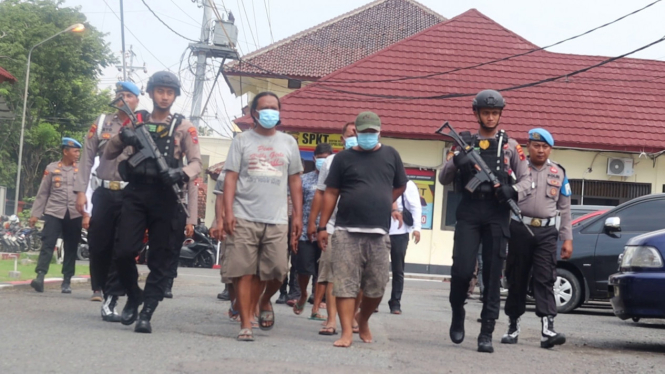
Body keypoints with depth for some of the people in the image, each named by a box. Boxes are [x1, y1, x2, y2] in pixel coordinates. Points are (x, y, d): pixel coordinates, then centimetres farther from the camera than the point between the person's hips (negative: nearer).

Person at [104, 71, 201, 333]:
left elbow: (196, 162, 1)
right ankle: (133, 296, 16)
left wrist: (182, 173, -22)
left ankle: (147, 313, 4)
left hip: (165, 196, -1)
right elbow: (108, 154, 13)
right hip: (135, 192, 1)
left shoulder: (183, 126, 8)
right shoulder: (135, 121, 13)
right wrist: (122, 138, -9)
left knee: (159, 258, -1)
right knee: (124, 250, -9)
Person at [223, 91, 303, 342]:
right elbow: (231, 178, 2)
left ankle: (264, 301, 28)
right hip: (244, 217, -2)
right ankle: (245, 325, 3)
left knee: (277, 270, -3)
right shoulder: (242, 140, 7)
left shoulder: (288, 143, 14)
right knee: (244, 272, -3)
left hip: (277, 220, 2)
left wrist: (298, 215, 9)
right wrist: (228, 212, -8)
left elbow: (295, 180, 16)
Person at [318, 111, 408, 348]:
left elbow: (400, 186, 21)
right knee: (345, 284, -6)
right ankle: (347, 332, -4)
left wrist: (380, 205, 13)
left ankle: (363, 320, 29)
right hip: (347, 231, -1)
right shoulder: (344, 157, 6)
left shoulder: (390, 155, 11)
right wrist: (322, 226, 0)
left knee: (377, 287, 4)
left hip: (379, 233, 2)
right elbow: (331, 193, 5)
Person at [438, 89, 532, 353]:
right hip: (468, 212, 0)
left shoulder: (510, 146, 12)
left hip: (497, 215, 0)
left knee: (493, 274, -1)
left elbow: (526, 180, 10)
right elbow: (443, 179, 9)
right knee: (462, 269, -11)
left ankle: (486, 334, 2)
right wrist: (456, 161, -12)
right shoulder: (464, 143, 13)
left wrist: (514, 191, -13)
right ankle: (457, 314, 17)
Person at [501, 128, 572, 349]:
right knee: (517, 280, 6)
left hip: (546, 232, 1)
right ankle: (513, 327, 16)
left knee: (545, 280, -8)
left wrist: (567, 239, 7)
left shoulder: (559, 174, 12)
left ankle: (547, 329, -16)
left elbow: (565, 209, 13)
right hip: (520, 229, -1)